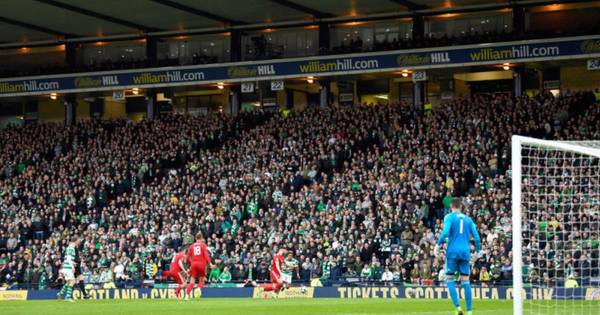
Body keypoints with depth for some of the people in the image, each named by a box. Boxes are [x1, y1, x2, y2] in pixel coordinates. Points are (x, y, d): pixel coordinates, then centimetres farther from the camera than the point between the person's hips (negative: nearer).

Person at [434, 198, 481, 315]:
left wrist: (438, 244, -5)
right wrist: (477, 251, 19)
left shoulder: (449, 217, 2)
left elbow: (445, 232, -15)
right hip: (465, 252, 3)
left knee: (450, 279, 5)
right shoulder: (468, 219, 13)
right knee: (465, 281, 6)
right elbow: (476, 237, 8)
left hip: (452, 252, -3)